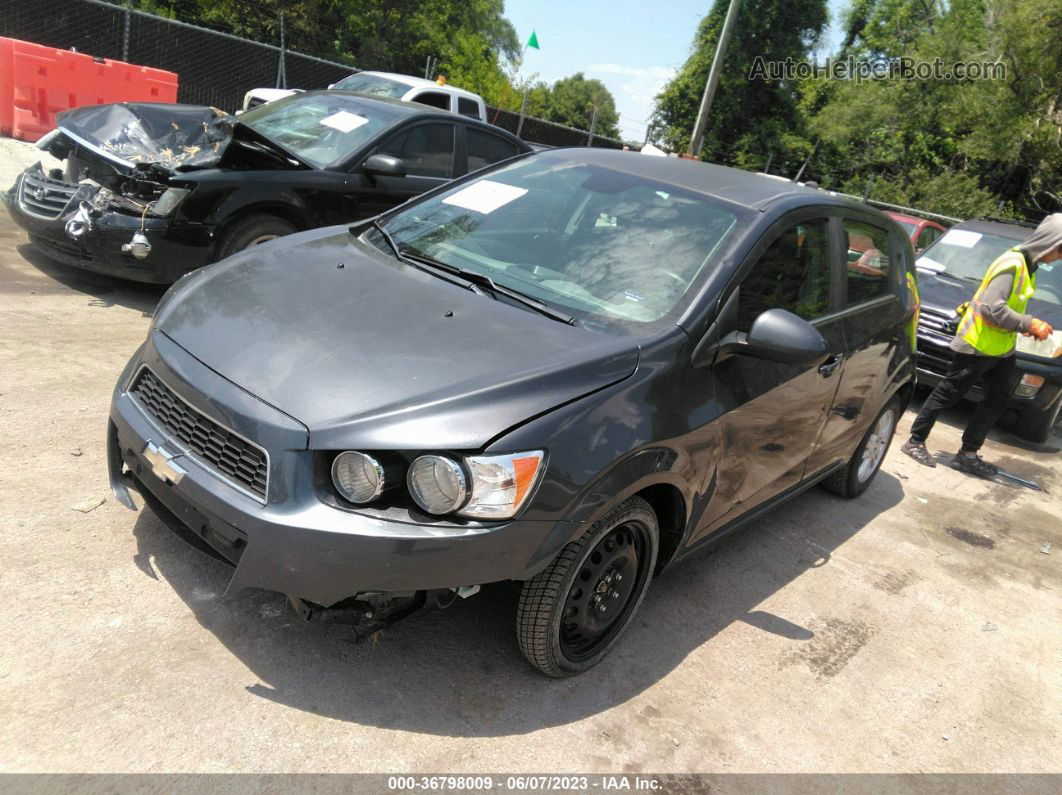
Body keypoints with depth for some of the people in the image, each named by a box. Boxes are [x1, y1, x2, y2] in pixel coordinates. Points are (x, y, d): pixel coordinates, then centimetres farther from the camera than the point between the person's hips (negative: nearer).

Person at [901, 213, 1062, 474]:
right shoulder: (1012, 264, -20)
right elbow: (992, 308, -28)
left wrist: (1029, 325, 6)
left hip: (1001, 348, 10)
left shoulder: (1028, 266, 10)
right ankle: (915, 442, 10)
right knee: (948, 394, -1)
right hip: (976, 345, -10)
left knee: (998, 399, 10)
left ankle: (968, 454, 16)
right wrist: (1030, 324, -24)